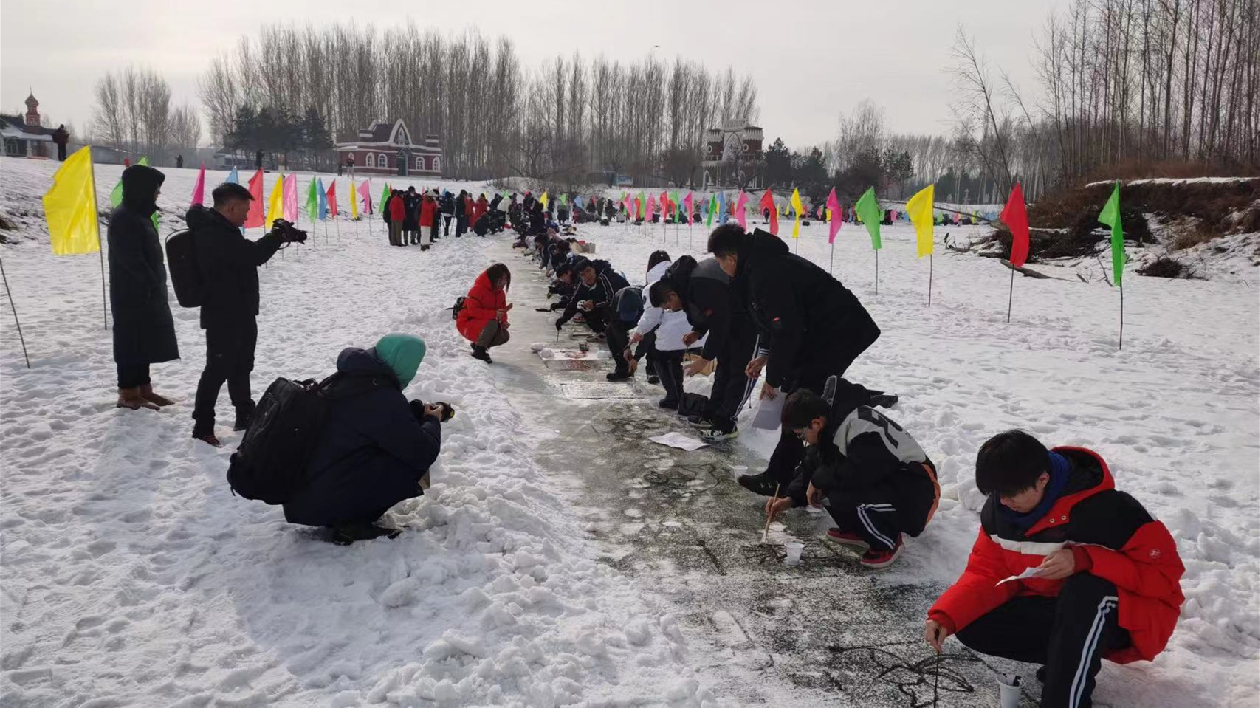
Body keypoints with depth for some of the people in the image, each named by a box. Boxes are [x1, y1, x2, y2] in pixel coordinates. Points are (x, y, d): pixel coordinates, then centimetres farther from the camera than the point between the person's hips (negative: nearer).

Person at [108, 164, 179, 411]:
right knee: (131, 342, -3)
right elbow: (131, 259, -21)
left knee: (144, 342, 14)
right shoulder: (124, 218, -16)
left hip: (147, 293, 10)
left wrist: (157, 284, 13)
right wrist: (152, 283, -17)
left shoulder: (139, 215, 14)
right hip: (132, 295, -10)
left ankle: (143, 388, 21)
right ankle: (128, 393, 3)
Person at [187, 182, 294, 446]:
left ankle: (245, 416, 33)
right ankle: (202, 427, 2)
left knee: (241, 366, 20)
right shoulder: (213, 233, -22)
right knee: (219, 369, -6)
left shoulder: (221, 229, 12)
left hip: (239, 313, 11)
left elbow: (247, 255, 17)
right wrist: (277, 236, -14)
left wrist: (278, 237, 5)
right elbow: (251, 255, -27)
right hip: (223, 316, -11)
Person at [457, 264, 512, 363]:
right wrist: (494, 314, -38)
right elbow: (472, 311, -30)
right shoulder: (478, 289, -22)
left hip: (483, 323, 8)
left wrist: (503, 321, -14)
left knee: (504, 336, -13)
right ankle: (479, 350, -17)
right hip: (467, 323, -8)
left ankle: (477, 344, 10)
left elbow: (502, 309, 10)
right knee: (492, 323, -35)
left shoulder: (500, 292, 3)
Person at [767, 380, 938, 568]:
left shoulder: (860, 426, -28)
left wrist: (819, 480, -22)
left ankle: (888, 543, -6)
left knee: (845, 495, -32)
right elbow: (811, 466, 10)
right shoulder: (830, 424, 1)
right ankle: (858, 532, 12)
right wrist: (791, 498, -2)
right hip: (882, 480, 9)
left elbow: (858, 472, -37)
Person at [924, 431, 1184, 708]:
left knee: (1087, 588, -39)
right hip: (1059, 610, 6)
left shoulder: (1107, 508, -29)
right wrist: (945, 615, -23)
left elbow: (1166, 573, -24)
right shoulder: (998, 509, -11)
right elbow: (987, 573, -6)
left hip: (1127, 615, -5)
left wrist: (1085, 560, -37)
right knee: (972, 626, -14)